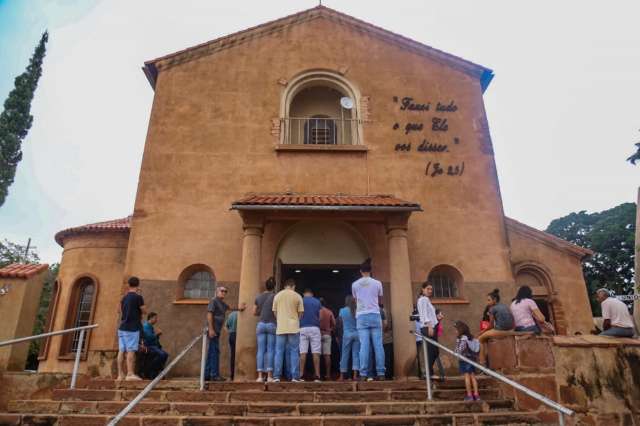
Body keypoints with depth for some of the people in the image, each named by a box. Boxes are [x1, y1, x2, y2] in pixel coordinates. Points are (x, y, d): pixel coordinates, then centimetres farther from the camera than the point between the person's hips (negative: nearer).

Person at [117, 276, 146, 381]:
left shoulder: (124, 298, 13)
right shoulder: (138, 297, -9)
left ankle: (120, 374, 8)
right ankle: (130, 374, -8)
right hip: (132, 328, -7)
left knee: (122, 351, 6)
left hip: (122, 328, 7)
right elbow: (144, 311, -3)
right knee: (131, 351, -7)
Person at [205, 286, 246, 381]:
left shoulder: (222, 303, 21)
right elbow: (209, 314, -14)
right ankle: (214, 375, -7)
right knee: (215, 352, -9)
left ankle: (207, 374, 16)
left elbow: (229, 308, 32)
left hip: (217, 330, 10)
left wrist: (239, 308, 13)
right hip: (213, 330, -10)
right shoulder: (213, 301, -6)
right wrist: (211, 329, -21)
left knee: (212, 352, 11)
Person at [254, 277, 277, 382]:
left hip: (261, 325, 3)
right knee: (271, 350, 0)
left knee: (261, 350, 2)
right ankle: (269, 376, -2)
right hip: (272, 324, -3)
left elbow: (254, 312, 14)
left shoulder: (258, 297, 8)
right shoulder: (275, 296, -4)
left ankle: (260, 376, -1)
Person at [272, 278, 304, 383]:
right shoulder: (297, 296, 0)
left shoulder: (277, 296, 6)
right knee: (294, 352, 4)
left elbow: (274, 312, 9)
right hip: (293, 328, -2)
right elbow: (300, 313, 1)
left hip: (280, 328, 2)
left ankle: (276, 376, 5)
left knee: (279, 352, 6)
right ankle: (295, 376, 4)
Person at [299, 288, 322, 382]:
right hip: (314, 328, 0)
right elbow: (320, 317, 7)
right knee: (316, 353, -1)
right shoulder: (317, 302, 10)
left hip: (302, 328, 0)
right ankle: (317, 376, -3)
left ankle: (301, 375, -2)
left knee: (302, 353, 0)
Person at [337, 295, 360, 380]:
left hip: (347, 334, -1)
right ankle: (355, 375, -2)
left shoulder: (342, 311, -2)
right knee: (356, 354, 3)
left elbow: (340, 324, 8)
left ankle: (342, 376, 9)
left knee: (345, 355, 5)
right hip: (357, 334, 1)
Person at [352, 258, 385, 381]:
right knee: (378, 345, 3)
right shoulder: (377, 283, 3)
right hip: (375, 315, 0)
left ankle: (363, 374, -3)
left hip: (361, 316, 0)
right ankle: (381, 373, 3)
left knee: (364, 346, -1)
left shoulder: (355, 284, 5)